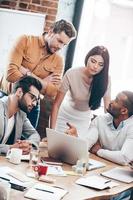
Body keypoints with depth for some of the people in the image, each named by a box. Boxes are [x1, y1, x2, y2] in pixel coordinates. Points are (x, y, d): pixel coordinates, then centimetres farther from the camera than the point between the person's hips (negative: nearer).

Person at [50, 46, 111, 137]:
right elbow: (56, 105, -20)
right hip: (65, 115, -1)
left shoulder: (104, 80, -19)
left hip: (84, 120, 2)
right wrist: (52, 131, -24)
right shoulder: (72, 74, -25)